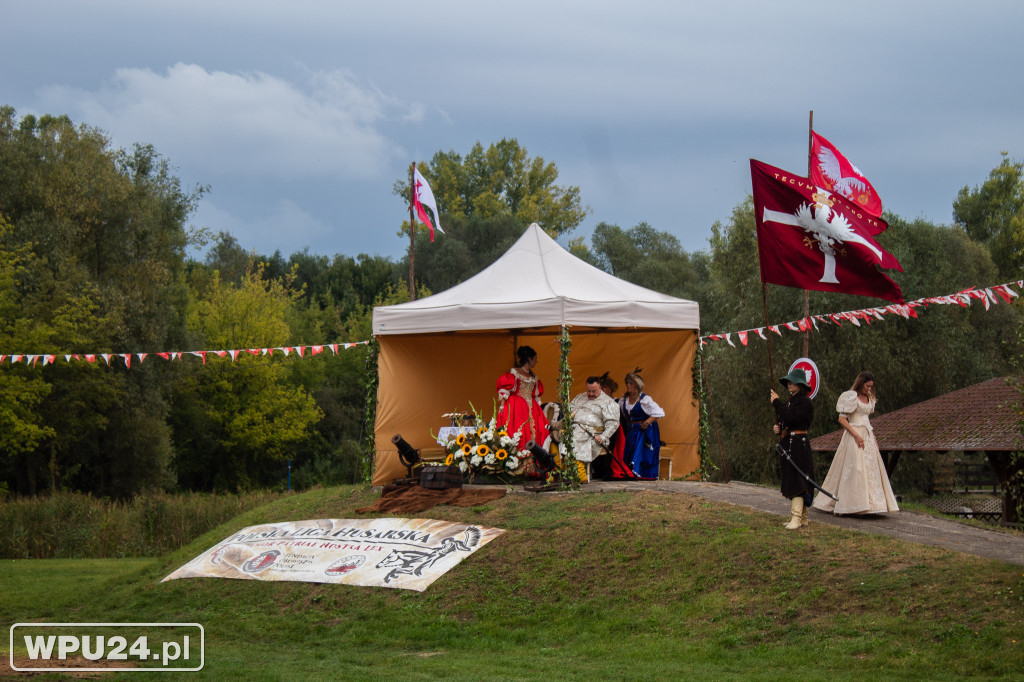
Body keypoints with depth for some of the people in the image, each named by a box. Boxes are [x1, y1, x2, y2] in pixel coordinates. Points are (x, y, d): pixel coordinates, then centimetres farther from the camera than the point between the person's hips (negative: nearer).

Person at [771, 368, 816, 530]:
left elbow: (790, 419, -23)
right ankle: (802, 517, 16)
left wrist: (777, 403, -14)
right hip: (788, 444, 10)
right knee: (790, 479, 11)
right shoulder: (790, 401, 16)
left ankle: (796, 518, -17)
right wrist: (779, 428, 2)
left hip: (799, 445, -10)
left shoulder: (805, 402, -12)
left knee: (796, 480, -13)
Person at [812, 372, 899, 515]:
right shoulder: (851, 397, -9)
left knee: (871, 467, 3)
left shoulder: (868, 398, 16)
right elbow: (841, 419, -13)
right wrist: (856, 435, -19)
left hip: (867, 435, 8)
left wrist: (873, 437, 14)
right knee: (855, 467, -11)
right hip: (854, 435, -8)